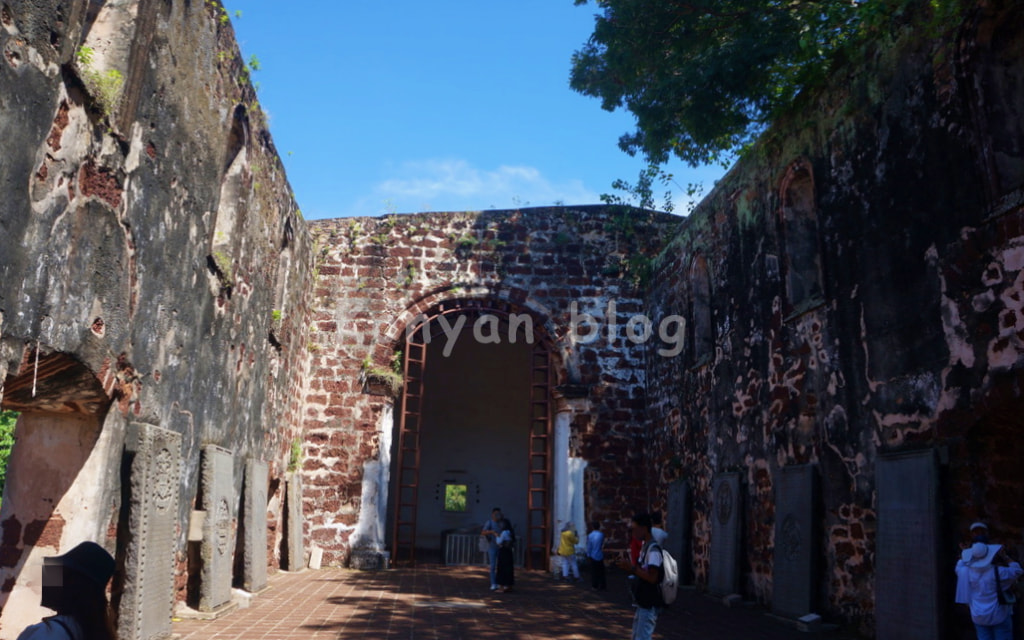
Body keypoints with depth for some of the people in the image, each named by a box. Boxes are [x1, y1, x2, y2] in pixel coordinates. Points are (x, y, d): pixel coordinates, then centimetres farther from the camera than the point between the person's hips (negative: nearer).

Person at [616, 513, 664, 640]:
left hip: (649, 605, -10)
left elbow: (652, 577, -26)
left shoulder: (653, 549, -20)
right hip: (642, 602, 10)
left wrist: (632, 568, -25)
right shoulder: (644, 546, 11)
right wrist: (629, 567, 3)